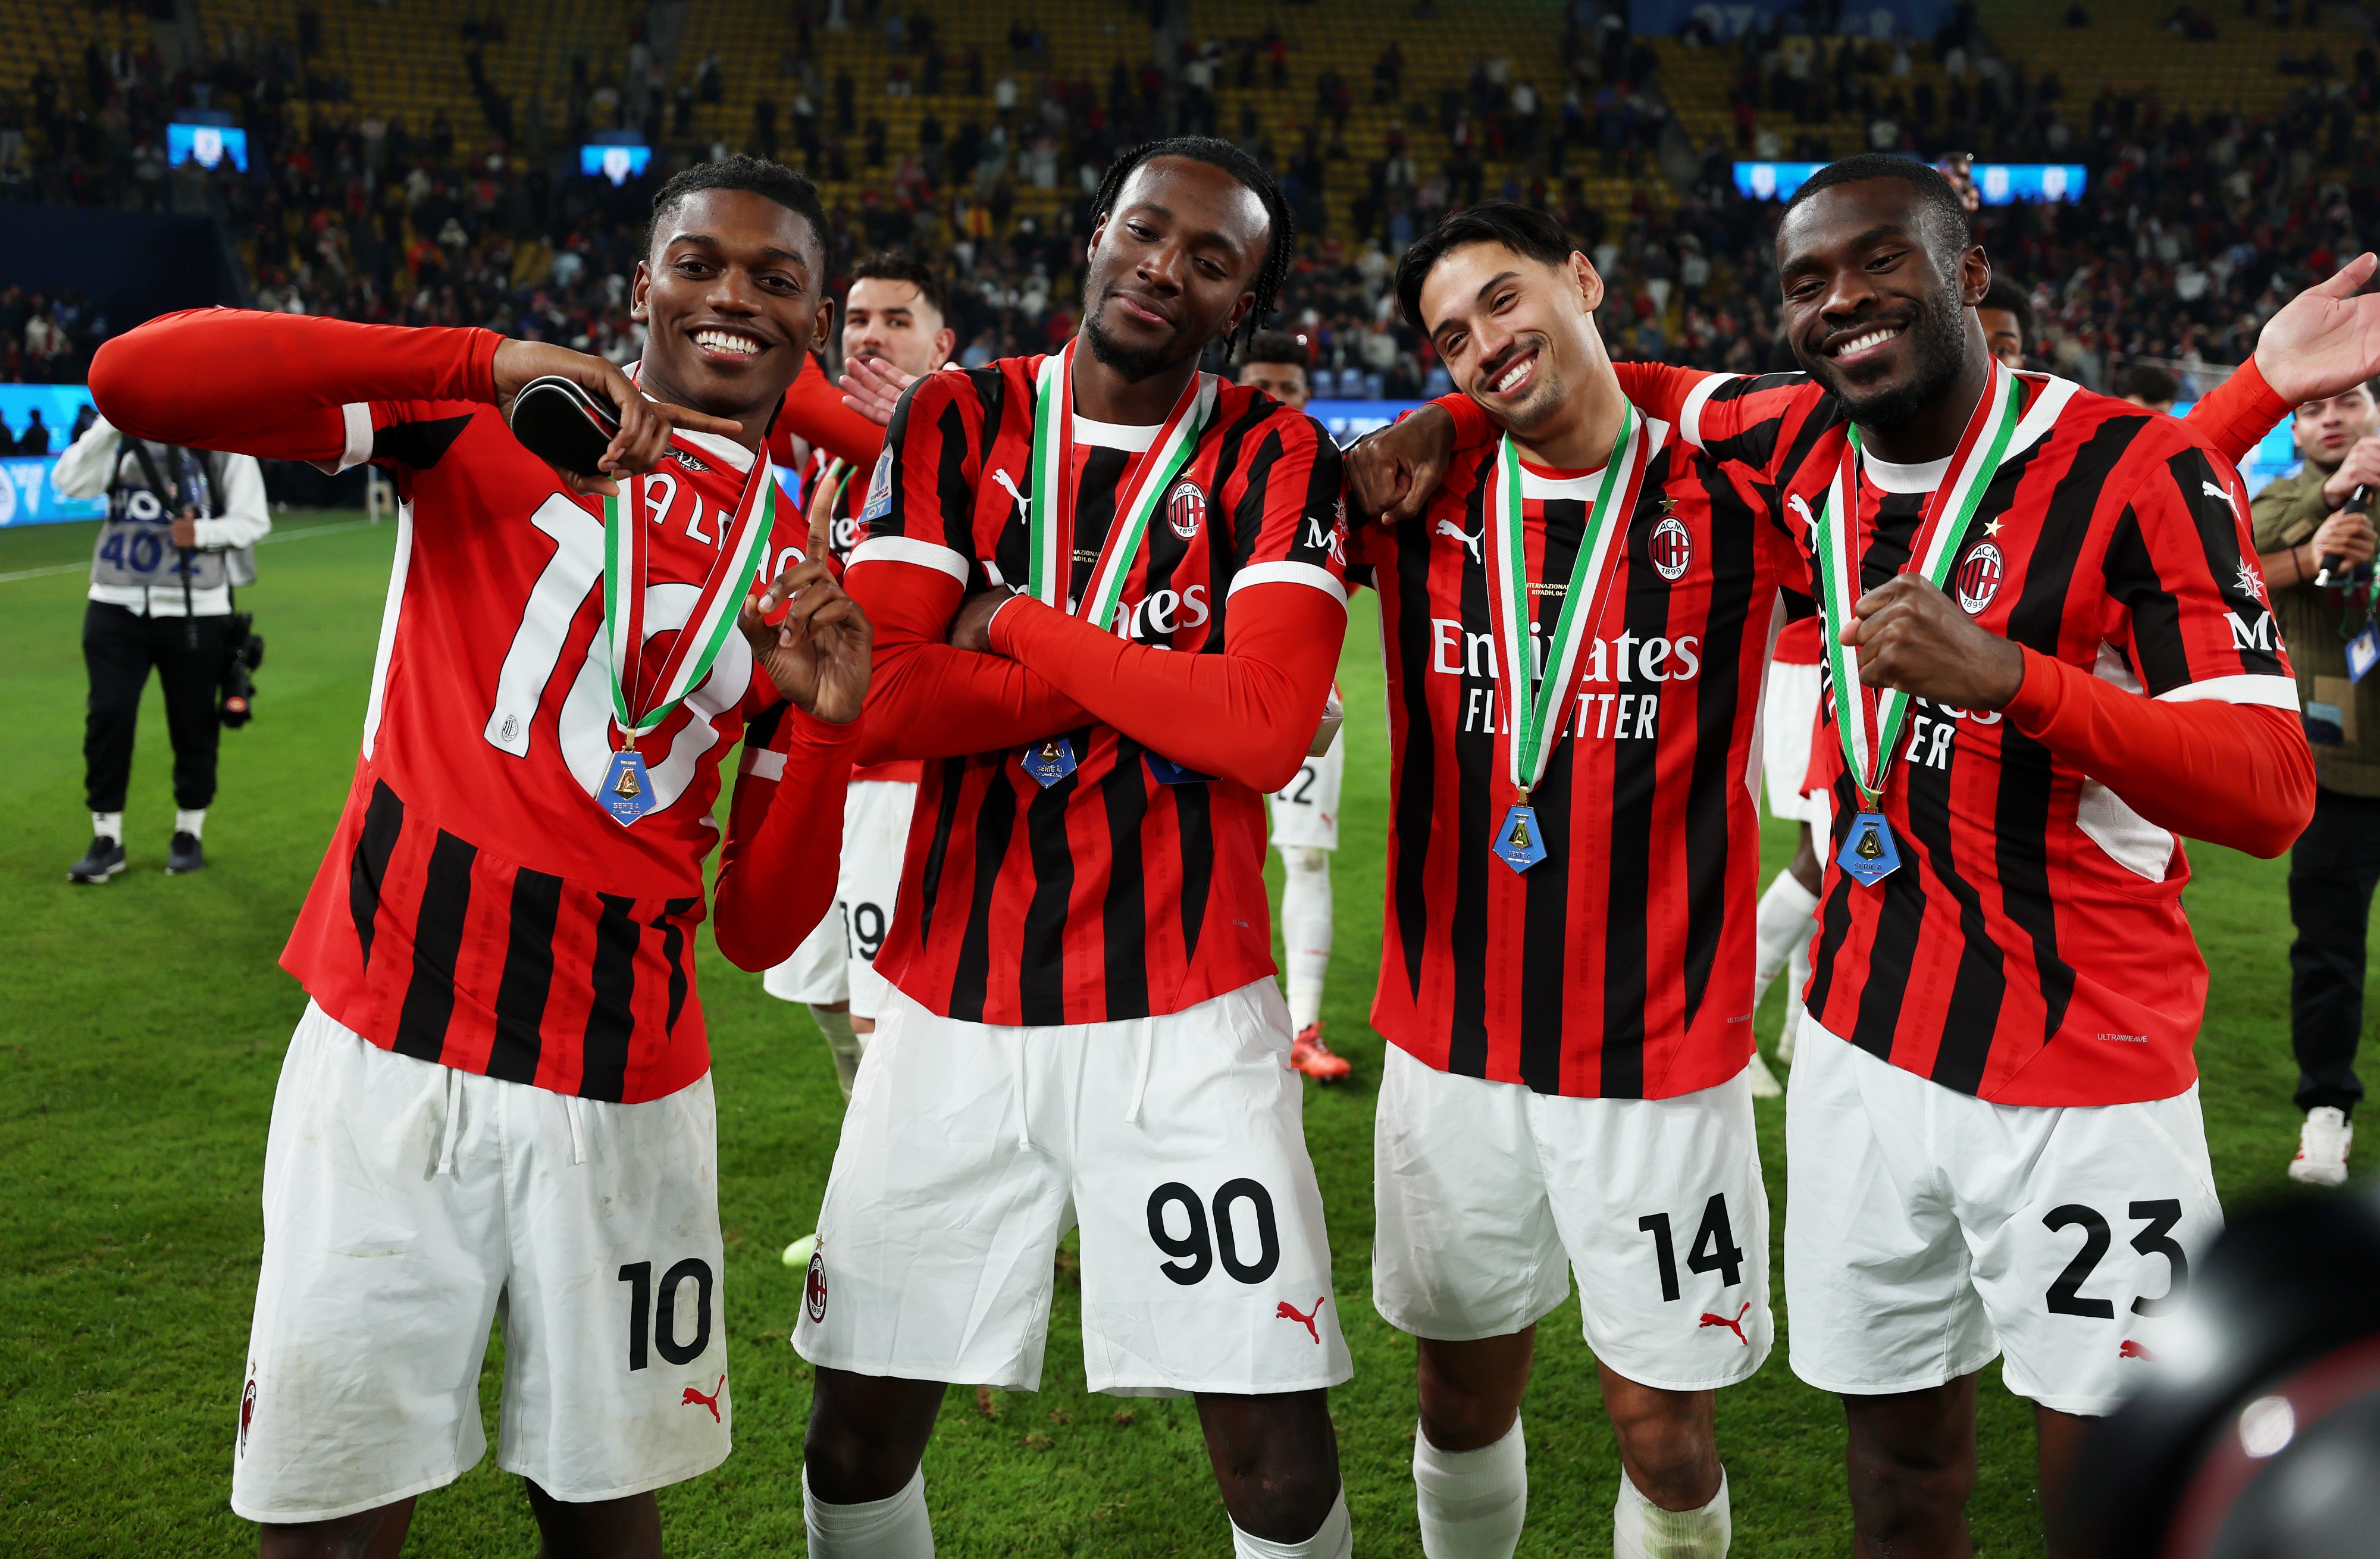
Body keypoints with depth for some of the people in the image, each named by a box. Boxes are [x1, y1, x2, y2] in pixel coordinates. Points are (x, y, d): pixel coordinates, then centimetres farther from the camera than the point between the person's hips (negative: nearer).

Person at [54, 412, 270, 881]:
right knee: (107, 715, -3)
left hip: (196, 611, -2)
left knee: (193, 723, 5)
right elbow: (70, 482, -9)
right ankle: (107, 840, 7)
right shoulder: (119, 438, 7)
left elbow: (254, 520, -1)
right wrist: (112, 420, -16)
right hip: (117, 607, 2)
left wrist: (201, 533, -19)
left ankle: (189, 833, 23)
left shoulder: (225, 444, 1)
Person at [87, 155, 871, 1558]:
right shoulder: (490, 420, 3)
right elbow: (135, 380, -13)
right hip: (393, 1048, -3)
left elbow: (764, 931, 8)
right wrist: (482, 362, -21)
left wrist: (825, 728, -9)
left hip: (627, 1086, 3)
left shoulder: (801, 574, 11)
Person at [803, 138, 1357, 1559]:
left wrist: (1022, 631, -10)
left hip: (1188, 1012, -2)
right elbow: (874, 700, -10)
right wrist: (1158, 676, -11)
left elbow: (1265, 731, -17)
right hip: (953, 1003, 2)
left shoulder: (1278, 463, -1)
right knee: (859, 1441, 9)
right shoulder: (957, 423, 4)